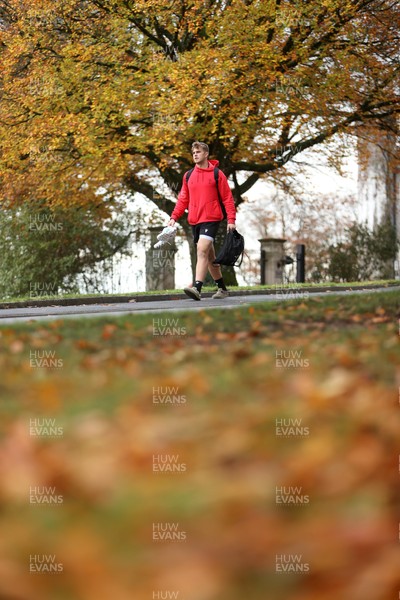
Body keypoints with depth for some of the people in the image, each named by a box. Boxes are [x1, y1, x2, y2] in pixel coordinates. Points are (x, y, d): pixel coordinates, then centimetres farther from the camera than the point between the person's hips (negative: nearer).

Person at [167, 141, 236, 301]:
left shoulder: (217, 174, -1)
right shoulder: (188, 176, 13)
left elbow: (227, 198, -1)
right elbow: (183, 199, 15)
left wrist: (231, 220, -8)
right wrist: (174, 217, 3)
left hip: (211, 219, -6)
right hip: (194, 221, 6)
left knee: (202, 250, -22)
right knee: (209, 255, 12)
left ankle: (197, 288, -31)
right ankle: (222, 288, 23)